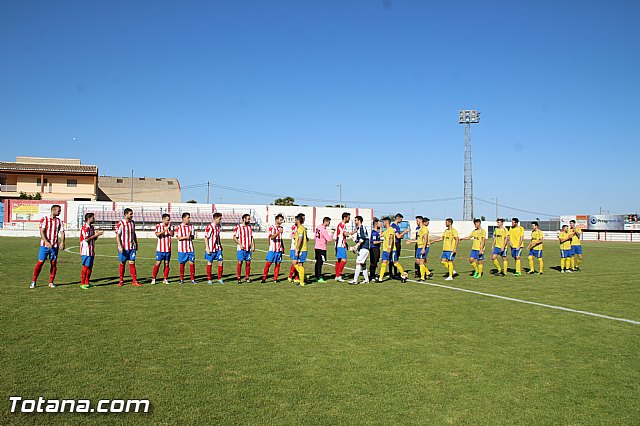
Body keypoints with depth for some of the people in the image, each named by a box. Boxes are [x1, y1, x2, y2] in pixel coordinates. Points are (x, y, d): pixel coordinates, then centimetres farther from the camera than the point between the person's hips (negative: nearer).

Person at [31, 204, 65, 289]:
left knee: (54, 263, 3)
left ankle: (51, 282, 12)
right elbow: (42, 232, -10)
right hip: (44, 245, -3)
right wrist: (47, 242, -21)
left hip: (54, 246, 3)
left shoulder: (59, 221, 10)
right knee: (40, 262, -4)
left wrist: (62, 242, -12)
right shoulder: (44, 219, -2)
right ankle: (33, 281, 7)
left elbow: (62, 232, 4)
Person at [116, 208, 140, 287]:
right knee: (122, 264, 6)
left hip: (132, 247, 4)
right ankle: (121, 281, 18)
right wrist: (120, 246, -17)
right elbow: (117, 235, -10)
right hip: (123, 247, -4)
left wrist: (136, 244, 18)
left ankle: (134, 281, 1)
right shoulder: (120, 223, -9)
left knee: (132, 263, 1)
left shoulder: (132, 222, 8)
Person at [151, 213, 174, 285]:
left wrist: (169, 228, -20)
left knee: (166, 264, 5)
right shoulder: (158, 226, -1)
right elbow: (157, 234, -17)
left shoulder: (171, 226, 7)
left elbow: (172, 234, -8)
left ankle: (165, 279, 12)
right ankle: (153, 279, 6)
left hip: (168, 249, 3)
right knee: (157, 263, -3)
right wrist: (165, 229, -24)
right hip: (160, 249, -3)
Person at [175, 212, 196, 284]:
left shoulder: (191, 226, 7)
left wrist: (190, 236, -12)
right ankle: (181, 279, 17)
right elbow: (178, 238, -8)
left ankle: (192, 279, 4)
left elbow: (193, 237, 9)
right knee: (182, 264, 5)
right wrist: (186, 237, -20)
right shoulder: (179, 227, -4)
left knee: (192, 263, -2)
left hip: (190, 248, 3)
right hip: (182, 249, -3)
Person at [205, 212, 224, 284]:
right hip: (211, 248, -6)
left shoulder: (218, 226, 9)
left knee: (220, 262, 2)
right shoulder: (209, 227, -14)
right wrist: (207, 248, -16)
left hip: (218, 248, 6)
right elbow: (206, 238, -13)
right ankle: (209, 279, 13)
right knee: (210, 263, 4)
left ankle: (219, 278, 12)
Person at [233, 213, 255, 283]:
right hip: (241, 249, -5)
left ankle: (247, 278, 13)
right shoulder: (238, 227, -5)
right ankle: (239, 278, 2)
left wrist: (253, 245, 6)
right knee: (240, 263, -4)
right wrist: (240, 244, -17)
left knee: (248, 263, 5)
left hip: (248, 249, 5)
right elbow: (235, 237, -6)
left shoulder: (249, 227, 12)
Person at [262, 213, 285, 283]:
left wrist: (283, 247, 19)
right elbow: (272, 237, -21)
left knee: (278, 264, 4)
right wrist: (278, 232, -34)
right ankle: (264, 278, 1)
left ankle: (275, 279, 10)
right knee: (268, 263, -5)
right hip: (272, 249, -6)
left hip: (279, 249, 6)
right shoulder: (271, 227, -6)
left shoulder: (281, 228, 14)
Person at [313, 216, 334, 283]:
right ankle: (319, 278, -4)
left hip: (317, 247, 9)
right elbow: (329, 239, -21)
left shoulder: (318, 227, 11)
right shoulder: (324, 229, -18)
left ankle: (317, 277, 21)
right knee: (320, 263, -6)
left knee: (318, 262, 15)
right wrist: (332, 234, -6)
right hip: (321, 248, -9)